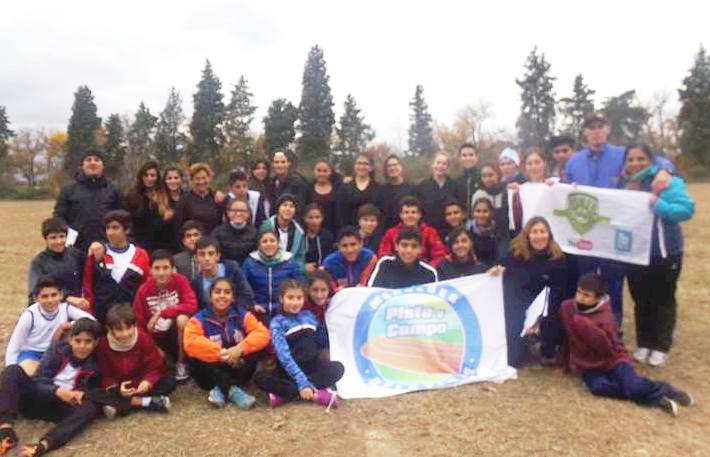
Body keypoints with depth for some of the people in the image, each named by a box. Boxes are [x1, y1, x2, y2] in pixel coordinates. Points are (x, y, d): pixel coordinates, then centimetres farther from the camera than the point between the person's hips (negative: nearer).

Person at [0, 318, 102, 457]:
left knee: (91, 407, -32)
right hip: (38, 398, 1)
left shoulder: (95, 364, -1)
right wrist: (57, 391, -25)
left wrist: (82, 394, -20)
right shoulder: (58, 349, -1)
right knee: (13, 370, -22)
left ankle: (43, 445, -50)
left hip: (61, 407, -1)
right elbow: (39, 380, -6)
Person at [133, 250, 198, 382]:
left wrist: (162, 313, -28)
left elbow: (192, 306, -27)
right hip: (157, 336, 2)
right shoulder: (143, 290, -9)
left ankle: (181, 364, -12)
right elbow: (140, 322, -2)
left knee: (182, 318, -33)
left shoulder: (180, 281, -15)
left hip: (177, 333, -2)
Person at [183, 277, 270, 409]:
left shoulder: (242, 315, -4)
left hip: (237, 366, 1)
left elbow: (262, 334, -17)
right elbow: (191, 343, -29)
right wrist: (222, 354, -35)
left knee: (255, 347, -24)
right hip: (213, 374, -1)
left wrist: (240, 348, -34)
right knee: (195, 359, -29)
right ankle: (232, 390, -35)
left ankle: (221, 390, -28)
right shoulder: (199, 319, -10)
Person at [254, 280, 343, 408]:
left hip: (313, 367, 3)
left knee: (338, 368, -24)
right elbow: (284, 354, -19)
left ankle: (284, 394, -23)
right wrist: (302, 382, -30)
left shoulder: (309, 315, 9)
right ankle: (316, 394, -30)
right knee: (260, 378, -29)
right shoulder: (277, 323, -5)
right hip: (290, 372, -3)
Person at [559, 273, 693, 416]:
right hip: (588, 365, 3)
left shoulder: (605, 317, -17)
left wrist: (586, 327, -38)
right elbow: (566, 335, 11)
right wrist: (567, 361, 15)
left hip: (611, 360, -3)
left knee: (633, 386, -29)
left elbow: (608, 349, -26)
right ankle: (654, 398, -20)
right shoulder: (566, 307, -5)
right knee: (598, 387, -29)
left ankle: (662, 391, 2)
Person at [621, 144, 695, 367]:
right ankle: (644, 344, 28)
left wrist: (658, 205, -31)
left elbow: (687, 210, -21)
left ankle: (661, 347, 21)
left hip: (664, 253, -4)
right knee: (641, 301, 14)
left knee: (663, 301, 10)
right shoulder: (624, 184, 4)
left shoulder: (668, 182, -12)